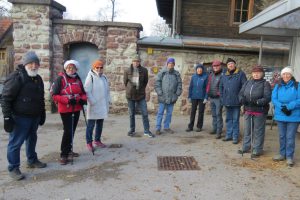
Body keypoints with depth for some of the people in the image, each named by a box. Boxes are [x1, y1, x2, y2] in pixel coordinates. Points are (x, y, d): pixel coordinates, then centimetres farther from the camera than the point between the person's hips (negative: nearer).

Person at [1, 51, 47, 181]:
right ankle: (13, 169, 13)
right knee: (16, 143, 0)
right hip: (20, 117, -8)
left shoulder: (38, 79, 12)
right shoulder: (16, 77, -13)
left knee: (32, 139, 20)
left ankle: (32, 160, 37)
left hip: (35, 117, 8)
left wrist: (42, 114, 20)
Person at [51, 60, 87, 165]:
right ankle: (64, 155, -2)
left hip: (76, 109, 6)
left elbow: (83, 92, 15)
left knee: (72, 130, 16)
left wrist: (83, 99, -7)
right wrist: (68, 100, -24)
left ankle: (69, 150, 32)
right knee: (68, 131, -12)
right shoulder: (60, 78, -10)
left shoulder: (77, 79, 8)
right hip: (65, 109, -6)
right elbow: (54, 95, -13)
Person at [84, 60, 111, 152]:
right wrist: (92, 102, -19)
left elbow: (107, 90, 19)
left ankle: (97, 140, 26)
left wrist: (108, 101, 12)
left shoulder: (104, 77, 13)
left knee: (100, 124, 14)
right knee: (91, 124, -1)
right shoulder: (90, 77, -9)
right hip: (94, 106, -7)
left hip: (103, 106, 7)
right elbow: (87, 91, -15)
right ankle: (89, 142, 8)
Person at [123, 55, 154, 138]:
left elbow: (145, 81, 9)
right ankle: (132, 130, 23)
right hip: (130, 95, 0)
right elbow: (125, 82, 10)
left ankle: (146, 131, 10)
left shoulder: (144, 70, -4)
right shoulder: (127, 71, -3)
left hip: (141, 95, 0)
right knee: (131, 114, 9)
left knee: (145, 113, 0)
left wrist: (141, 89, 11)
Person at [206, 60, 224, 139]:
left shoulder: (222, 75, -9)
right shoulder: (211, 75, 14)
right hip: (211, 98, 7)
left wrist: (220, 94, -17)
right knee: (214, 115, 15)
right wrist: (208, 95, 16)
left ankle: (219, 132, -2)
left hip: (218, 98, -7)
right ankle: (214, 129, 26)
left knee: (218, 115, -6)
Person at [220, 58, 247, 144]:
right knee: (228, 119, 14)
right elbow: (221, 87, 19)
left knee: (235, 120, 2)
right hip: (227, 101, 5)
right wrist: (222, 97, 10)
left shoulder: (240, 74, -3)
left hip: (236, 101, -5)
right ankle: (229, 135, 24)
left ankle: (235, 137, 9)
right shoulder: (224, 76, 12)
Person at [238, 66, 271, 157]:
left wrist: (257, 102, -27)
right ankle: (246, 147, 28)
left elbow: (267, 98, -13)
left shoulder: (265, 84, -5)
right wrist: (242, 99, -11)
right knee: (247, 130, 15)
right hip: (248, 110, 5)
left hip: (260, 111, -5)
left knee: (258, 131, 3)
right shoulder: (247, 83, 11)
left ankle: (257, 150, 14)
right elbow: (241, 94, 11)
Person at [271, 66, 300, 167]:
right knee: (282, 136, 14)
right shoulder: (278, 86, 7)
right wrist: (282, 107, -16)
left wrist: (289, 107, -20)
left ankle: (289, 156, 13)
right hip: (280, 115, 3)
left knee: (290, 137, 1)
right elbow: (274, 99, -1)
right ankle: (282, 154, 27)